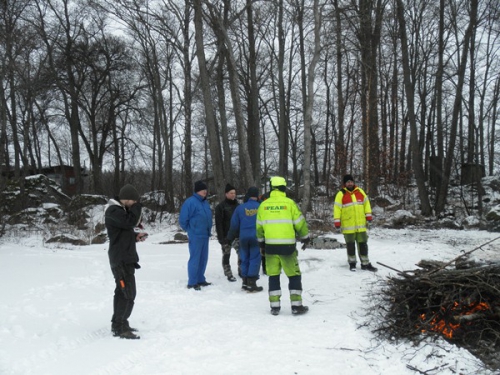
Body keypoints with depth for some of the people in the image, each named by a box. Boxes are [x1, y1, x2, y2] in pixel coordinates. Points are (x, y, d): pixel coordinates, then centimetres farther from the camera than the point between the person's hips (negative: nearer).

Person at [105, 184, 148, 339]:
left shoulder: (121, 210, 18)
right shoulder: (113, 211, -14)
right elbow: (130, 222, -26)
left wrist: (136, 236, 6)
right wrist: (137, 206, -12)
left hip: (126, 257, 10)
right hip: (121, 259, -10)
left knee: (122, 291, 14)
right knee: (128, 293, -12)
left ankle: (118, 323, 22)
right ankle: (120, 328, -7)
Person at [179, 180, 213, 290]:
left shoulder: (205, 202, 12)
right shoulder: (190, 202, -14)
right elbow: (183, 219, -13)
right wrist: (190, 230, -2)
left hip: (205, 235, 8)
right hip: (195, 236, -8)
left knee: (203, 258, 14)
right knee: (195, 259, -4)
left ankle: (200, 280, 25)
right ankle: (192, 283, 4)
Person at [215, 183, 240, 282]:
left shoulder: (237, 205, 11)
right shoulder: (220, 206, -5)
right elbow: (218, 223, -8)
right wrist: (221, 237, -14)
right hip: (226, 236, -4)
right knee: (226, 255, 1)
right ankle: (229, 274, 8)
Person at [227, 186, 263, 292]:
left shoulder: (240, 208, 1)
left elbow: (234, 225, 5)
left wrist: (230, 238, 17)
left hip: (243, 238, 2)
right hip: (256, 238, -2)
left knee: (244, 260, 12)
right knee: (255, 260, 1)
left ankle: (245, 282, 15)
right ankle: (252, 284, -2)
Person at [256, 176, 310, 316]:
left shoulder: (263, 205, 3)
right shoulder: (289, 203, -6)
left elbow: (259, 227, 10)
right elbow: (300, 223, -1)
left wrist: (261, 243, 23)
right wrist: (305, 237, 14)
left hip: (270, 245, 3)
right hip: (287, 245, -3)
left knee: (273, 276, 11)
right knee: (294, 275, 8)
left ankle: (275, 306, 12)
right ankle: (296, 306, 7)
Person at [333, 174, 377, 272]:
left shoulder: (360, 191, 7)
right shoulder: (341, 194, -6)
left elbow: (366, 202, 15)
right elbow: (337, 207, -8)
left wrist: (368, 214, 7)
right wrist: (337, 221, -13)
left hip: (361, 224, 4)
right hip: (348, 226, -4)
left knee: (363, 244, 9)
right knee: (350, 245, 7)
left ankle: (365, 264, 18)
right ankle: (352, 263, 21)